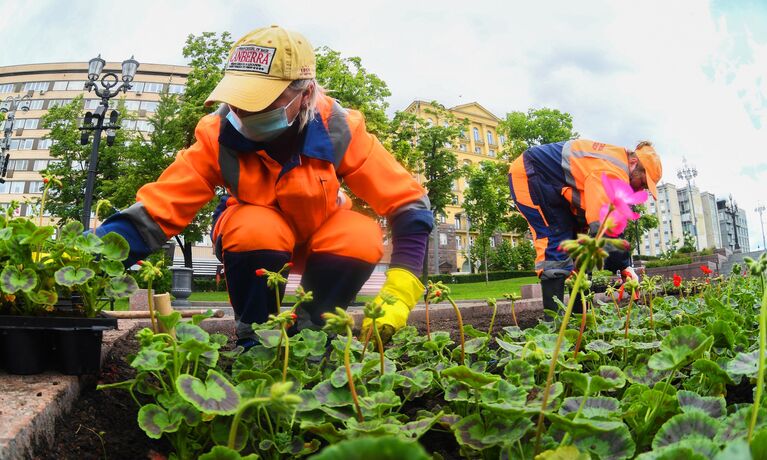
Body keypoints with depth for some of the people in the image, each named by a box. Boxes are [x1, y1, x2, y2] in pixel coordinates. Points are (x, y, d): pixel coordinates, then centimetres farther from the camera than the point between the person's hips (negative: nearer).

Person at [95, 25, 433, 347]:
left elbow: (408, 203, -24)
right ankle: (254, 337, -9)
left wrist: (399, 293, -33)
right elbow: (157, 209, -27)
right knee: (255, 231, -36)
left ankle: (309, 331, -6)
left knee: (363, 238, -31)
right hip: (255, 234, 0)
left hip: (321, 237, 1)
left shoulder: (338, 131, -27)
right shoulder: (218, 135, -25)